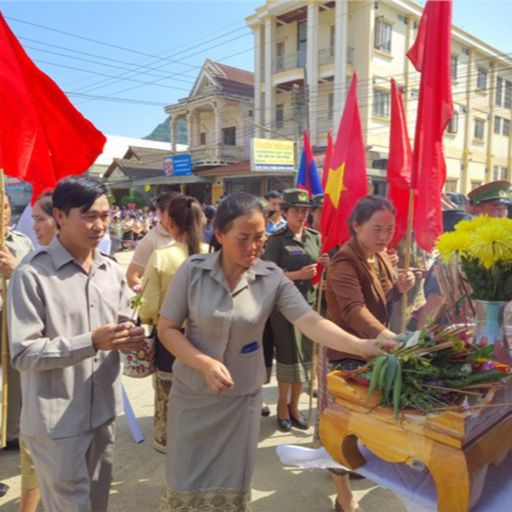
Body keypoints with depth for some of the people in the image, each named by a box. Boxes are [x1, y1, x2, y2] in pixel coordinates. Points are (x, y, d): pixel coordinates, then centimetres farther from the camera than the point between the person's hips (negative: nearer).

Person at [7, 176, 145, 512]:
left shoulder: (112, 271, 4)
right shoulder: (32, 275, -16)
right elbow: (23, 354, -17)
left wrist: (129, 339, -11)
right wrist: (91, 343, -27)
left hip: (103, 412, 6)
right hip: (56, 422, -6)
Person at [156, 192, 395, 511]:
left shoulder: (272, 278, -11)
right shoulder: (193, 271, -13)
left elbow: (311, 322, -19)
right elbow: (167, 329, -8)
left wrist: (359, 346, -33)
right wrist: (205, 363, -22)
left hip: (242, 398, 1)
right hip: (193, 394, 0)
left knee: (231, 486, 16)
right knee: (189, 484, 14)